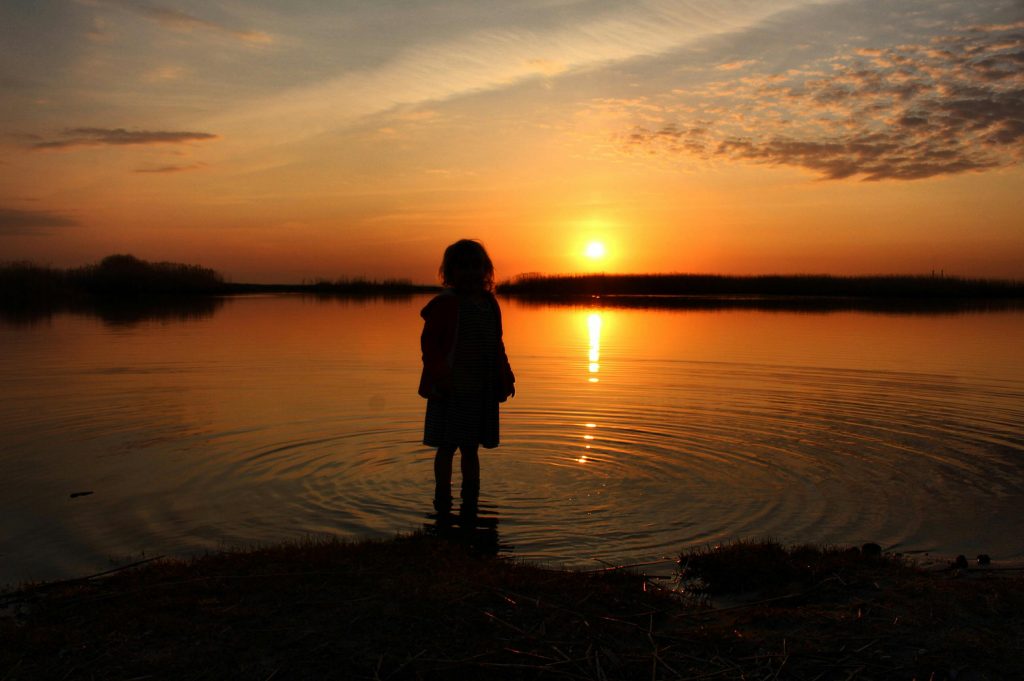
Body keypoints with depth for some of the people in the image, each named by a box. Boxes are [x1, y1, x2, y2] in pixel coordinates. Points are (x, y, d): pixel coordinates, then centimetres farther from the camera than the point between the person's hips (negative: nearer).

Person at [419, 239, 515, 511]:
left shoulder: (489, 303, 10)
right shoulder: (445, 304, -9)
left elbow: (497, 345, 17)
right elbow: (429, 341, -11)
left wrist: (506, 377, 11)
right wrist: (440, 375, -22)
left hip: (483, 388, 6)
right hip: (451, 387, -6)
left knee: (471, 447, 16)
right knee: (448, 446, 0)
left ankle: (470, 499, 28)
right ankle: (442, 499, 13)